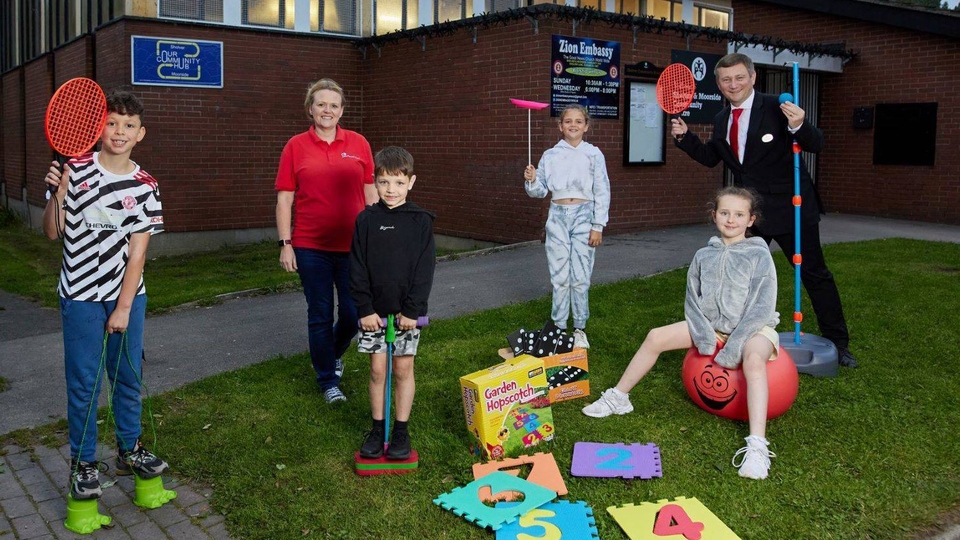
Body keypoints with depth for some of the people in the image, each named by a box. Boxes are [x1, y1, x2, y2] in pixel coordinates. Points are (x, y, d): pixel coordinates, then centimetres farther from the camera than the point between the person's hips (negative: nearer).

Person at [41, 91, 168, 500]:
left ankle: (130, 450, 30)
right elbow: (53, 232, -4)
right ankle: (83, 463, 20)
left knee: (128, 376, 12)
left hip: (127, 296, 2)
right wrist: (57, 193, -21)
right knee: (84, 383, 4)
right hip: (81, 297, -2)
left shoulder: (145, 187, -1)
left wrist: (123, 308, -7)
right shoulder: (75, 169, -5)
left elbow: (138, 251, -4)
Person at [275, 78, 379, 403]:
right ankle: (328, 380, 23)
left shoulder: (358, 144, 4)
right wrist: (285, 244, -4)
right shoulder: (296, 146, 1)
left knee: (353, 313, 6)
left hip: (353, 245, 1)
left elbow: (371, 193, 8)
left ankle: (334, 353, 39)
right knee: (320, 316, 7)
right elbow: (284, 198, 1)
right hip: (311, 247, -1)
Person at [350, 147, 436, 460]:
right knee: (377, 369, 6)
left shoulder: (421, 221, -3)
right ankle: (378, 429, 19)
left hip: (407, 310, -1)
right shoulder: (366, 220, 0)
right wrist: (365, 308, -7)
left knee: (403, 368, 6)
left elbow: (425, 269, -5)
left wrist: (412, 309, -11)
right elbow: (358, 269, 0)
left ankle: (401, 431, 17)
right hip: (374, 310, 1)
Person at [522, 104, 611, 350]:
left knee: (580, 277, -1)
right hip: (558, 216, 2)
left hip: (584, 215, -2)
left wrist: (598, 226, -5)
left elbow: (602, 191, 0)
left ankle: (579, 329, 12)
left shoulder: (593, 154, 2)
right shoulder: (550, 155, 7)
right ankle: (559, 327, 14)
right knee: (559, 277, 3)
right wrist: (531, 181, -12)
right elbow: (540, 191, 10)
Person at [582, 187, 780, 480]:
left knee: (754, 359, -39)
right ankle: (619, 398, 7)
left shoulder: (759, 256, -10)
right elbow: (693, 301, 4)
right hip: (712, 326, 5)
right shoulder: (704, 256, 4)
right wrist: (705, 339, -12)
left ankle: (757, 446, -48)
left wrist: (731, 350, -22)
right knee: (655, 337, -7)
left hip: (753, 327, -5)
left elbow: (762, 308, -17)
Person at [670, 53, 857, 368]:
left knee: (814, 273, 5)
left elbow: (816, 145, -16)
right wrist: (684, 137, 4)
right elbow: (710, 157, 17)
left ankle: (838, 343, 19)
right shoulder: (721, 120, 6)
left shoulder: (776, 108, -13)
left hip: (789, 208, -6)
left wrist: (798, 126, -36)